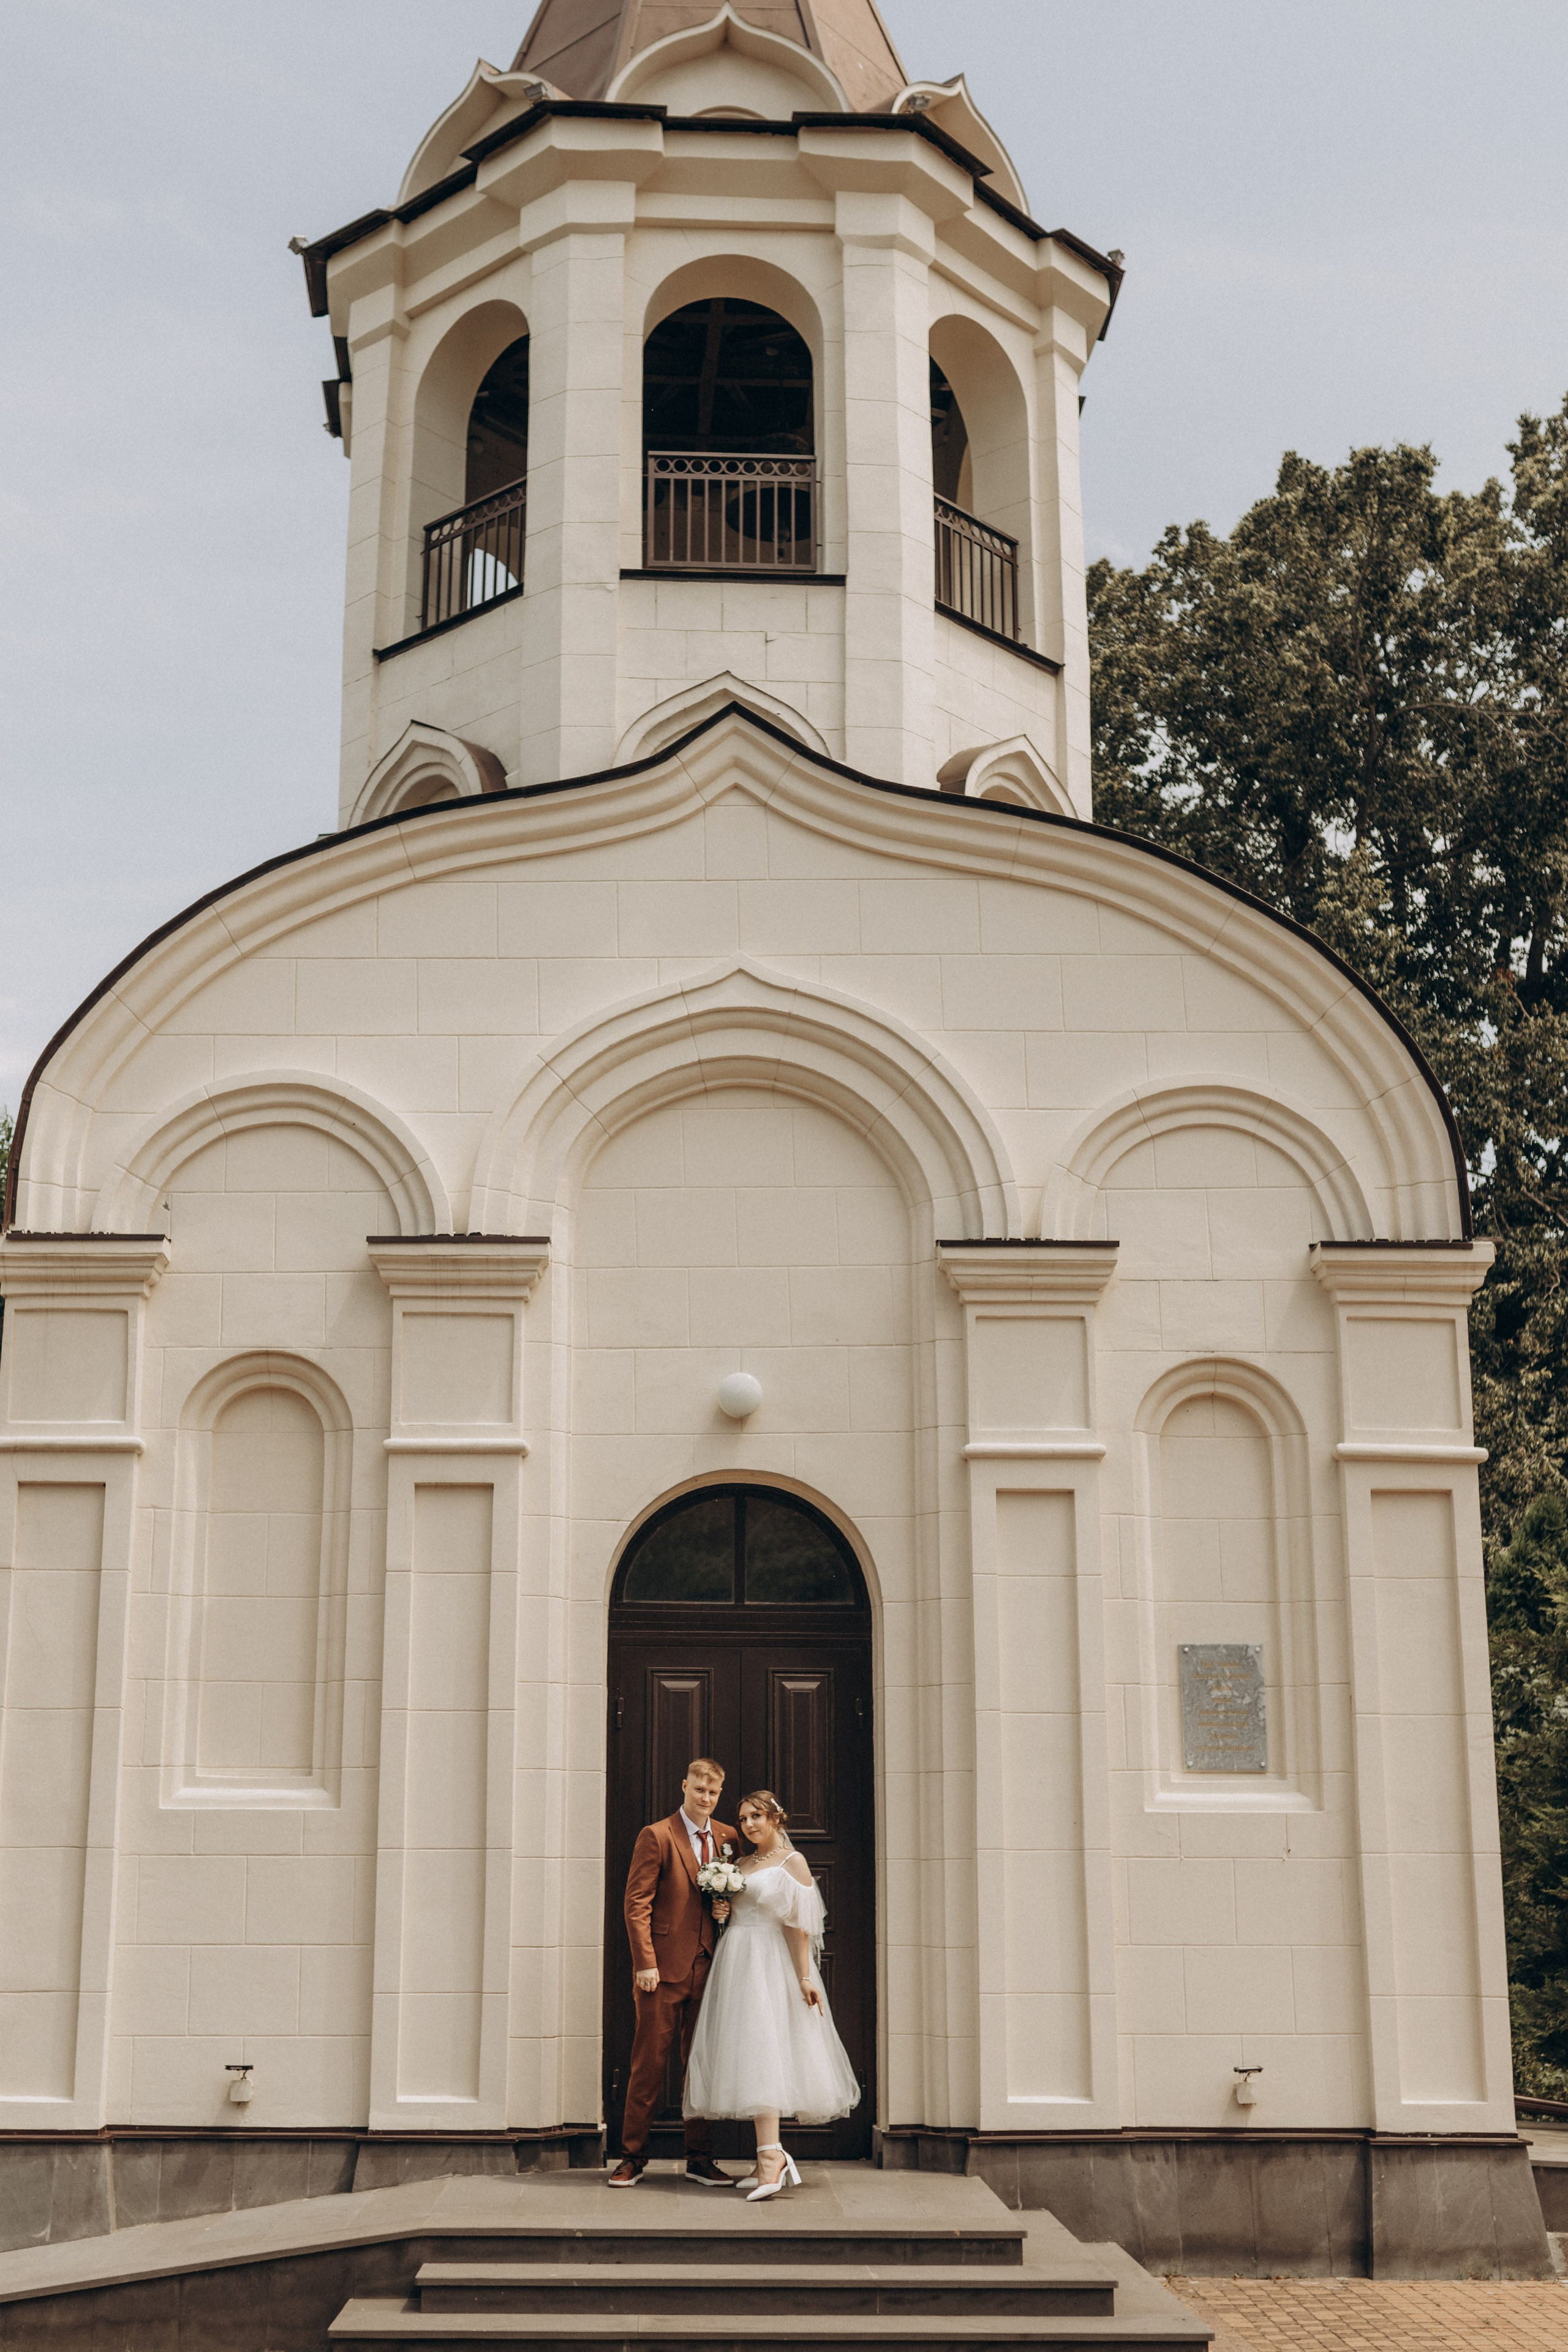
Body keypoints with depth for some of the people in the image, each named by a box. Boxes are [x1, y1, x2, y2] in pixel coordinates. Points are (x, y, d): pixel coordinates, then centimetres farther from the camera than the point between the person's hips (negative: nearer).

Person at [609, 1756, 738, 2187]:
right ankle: (634, 2156, 9)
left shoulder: (728, 1839, 11)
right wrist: (645, 1963, -13)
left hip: (708, 1969, 4)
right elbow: (637, 1903, -7)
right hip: (664, 1970, -4)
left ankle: (700, 2159, 16)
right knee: (649, 2063, 0)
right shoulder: (656, 1836, -4)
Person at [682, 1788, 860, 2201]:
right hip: (738, 1965, 7)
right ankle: (769, 2158, 6)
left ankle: (772, 2158, -26)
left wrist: (805, 1977, -17)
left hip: (772, 1966, -7)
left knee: (762, 2051, -18)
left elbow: (800, 1925, -9)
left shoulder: (791, 1863, -3)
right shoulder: (741, 1865, 17)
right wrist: (720, 1911, 4)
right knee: (749, 2057, 4)